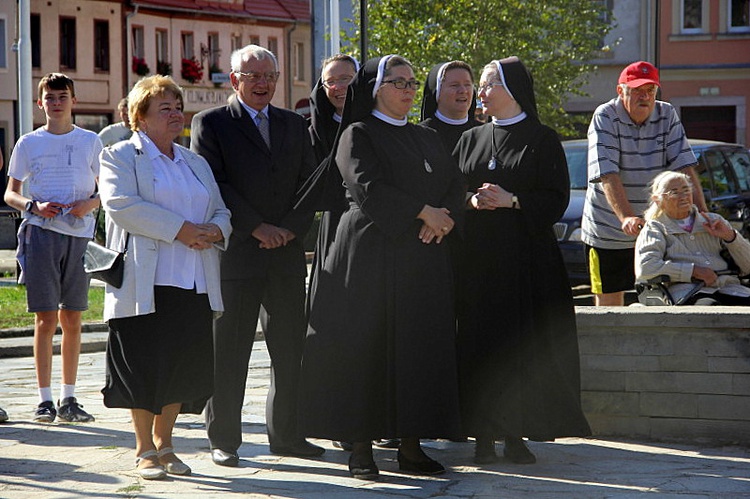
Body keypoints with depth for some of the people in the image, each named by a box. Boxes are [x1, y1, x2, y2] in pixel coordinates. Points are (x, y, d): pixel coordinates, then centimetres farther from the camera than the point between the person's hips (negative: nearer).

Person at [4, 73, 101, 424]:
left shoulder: (90, 142, 8)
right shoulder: (28, 143, 6)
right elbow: (10, 194, 9)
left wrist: (89, 204, -9)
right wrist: (34, 206, -11)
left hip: (79, 235, 1)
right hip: (40, 234, -1)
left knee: (72, 319, 5)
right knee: (45, 319, -4)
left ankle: (68, 398, 11)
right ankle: (45, 399, 0)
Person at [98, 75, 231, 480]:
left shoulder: (195, 163, 22)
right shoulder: (120, 157, 3)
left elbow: (221, 210, 20)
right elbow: (121, 205, -14)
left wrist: (214, 230, -6)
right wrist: (181, 229, -17)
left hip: (194, 285, 5)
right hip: (145, 284, -5)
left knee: (183, 365, 5)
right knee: (145, 365, -4)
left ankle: (164, 444, 17)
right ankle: (144, 450, 7)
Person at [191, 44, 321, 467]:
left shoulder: (294, 125, 15)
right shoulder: (211, 123, 1)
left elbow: (310, 183, 9)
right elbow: (214, 185, -8)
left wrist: (291, 228, -7)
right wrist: (257, 228, -14)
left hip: (288, 254, 4)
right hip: (237, 254, -4)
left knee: (291, 350, 7)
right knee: (229, 352, 0)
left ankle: (286, 433, 17)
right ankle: (224, 440, 6)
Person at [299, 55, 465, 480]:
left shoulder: (427, 139, 18)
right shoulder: (359, 135, 0)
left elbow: (455, 188, 9)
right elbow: (368, 186, -14)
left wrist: (442, 219, -11)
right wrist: (423, 212, -14)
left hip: (423, 255, 5)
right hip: (372, 252, -5)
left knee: (420, 346, 1)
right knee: (367, 346, -6)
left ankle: (412, 445, 5)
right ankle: (361, 448, -2)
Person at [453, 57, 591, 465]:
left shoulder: (542, 140, 3)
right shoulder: (470, 140, 15)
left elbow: (557, 199, -3)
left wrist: (512, 201, -16)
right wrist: (471, 200, -9)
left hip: (525, 258, -3)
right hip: (477, 259, 3)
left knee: (521, 346, -5)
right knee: (479, 344, -2)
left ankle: (515, 435, 1)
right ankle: (483, 435, 1)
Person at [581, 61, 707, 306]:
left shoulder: (667, 116, 1)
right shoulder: (605, 118, -10)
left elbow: (684, 166, -5)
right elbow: (607, 175, -22)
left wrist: (702, 212, -20)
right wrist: (626, 218, -37)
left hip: (655, 228, 3)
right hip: (608, 230, -3)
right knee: (609, 304, 1)